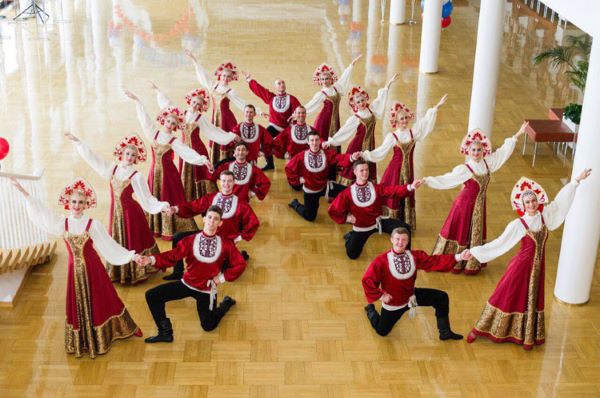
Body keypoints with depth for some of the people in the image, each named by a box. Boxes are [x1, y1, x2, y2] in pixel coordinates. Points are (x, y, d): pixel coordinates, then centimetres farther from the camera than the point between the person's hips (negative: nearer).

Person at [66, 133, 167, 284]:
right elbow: (93, 157, 6)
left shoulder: (137, 176, -15)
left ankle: (135, 272, 22)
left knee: (132, 243, 7)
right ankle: (118, 272, 30)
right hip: (116, 212, 5)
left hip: (131, 213, -5)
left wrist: (162, 206, -34)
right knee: (117, 243, 16)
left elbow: (147, 198, -17)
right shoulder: (113, 168, 0)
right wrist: (77, 141, 8)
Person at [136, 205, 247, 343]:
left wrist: (223, 277, -10)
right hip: (187, 284, 2)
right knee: (152, 295, -12)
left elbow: (240, 264, -4)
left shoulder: (225, 244, -9)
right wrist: (151, 259, -37)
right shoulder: (191, 240, -9)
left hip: (207, 290, -1)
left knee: (208, 326, 8)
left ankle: (226, 303, 38)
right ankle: (165, 332, 1)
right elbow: (173, 256, -20)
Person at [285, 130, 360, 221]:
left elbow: (340, 159, -35)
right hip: (310, 191, -2)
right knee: (309, 217, 9)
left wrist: (352, 157, -55)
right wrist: (298, 180, -8)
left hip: (324, 187, 2)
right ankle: (295, 203, 38)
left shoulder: (328, 153, -16)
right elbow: (288, 168, -8)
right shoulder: (302, 156, -18)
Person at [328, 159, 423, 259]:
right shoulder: (348, 193, -10)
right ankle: (350, 237, 36)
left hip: (379, 221, 1)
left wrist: (411, 187, -40)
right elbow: (333, 210, -4)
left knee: (404, 228, -19)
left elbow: (393, 191, -24)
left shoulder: (377, 188, -7)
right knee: (352, 254, 1)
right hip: (362, 227, -1)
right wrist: (346, 218, -7)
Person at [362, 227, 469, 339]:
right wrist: (380, 296, -21)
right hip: (393, 302, -4)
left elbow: (434, 261, -20)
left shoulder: (414, 255, -13)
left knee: (441, 297, -5)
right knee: (382, 331, 12)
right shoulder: (382, 260, -27)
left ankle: (445, 332, 9)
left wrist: (458, 257, -30)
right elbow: (367, 280, -25)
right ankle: (370, 310, 44)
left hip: (411, 296, 4)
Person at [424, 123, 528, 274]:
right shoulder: (464, 169, -17)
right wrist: (426, 180, -29)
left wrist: (518, 134, 10)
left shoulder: (487, 162, -2)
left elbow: (503, 151, 7)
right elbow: (445, 180, -19)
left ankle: (473, 263, 29)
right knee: (460, 231, 4)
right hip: (465, 203, -6)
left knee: (476, 233, 16)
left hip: (479, 204, 6)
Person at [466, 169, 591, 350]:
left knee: (532, 300, 14)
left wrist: (577, 180, 13)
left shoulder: (545, 215, -4)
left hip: (538, 266, 4)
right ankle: (478, 330, 15)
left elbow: (560, 200, 7)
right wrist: (474, 251, -19)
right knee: (505, 296, 3)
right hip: (521, 265, -4)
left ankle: (527, 337, 28)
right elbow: (499, 244, -14)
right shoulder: (517, 225, -17)